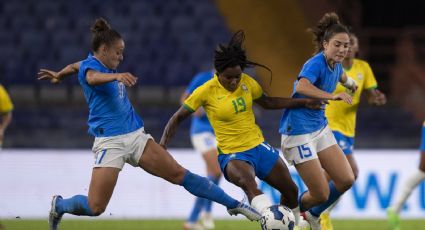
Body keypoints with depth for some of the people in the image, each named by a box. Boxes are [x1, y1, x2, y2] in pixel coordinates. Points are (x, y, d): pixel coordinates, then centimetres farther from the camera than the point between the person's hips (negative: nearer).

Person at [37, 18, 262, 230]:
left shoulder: (106, 66, 13)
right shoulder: (89, 66, -10)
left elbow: (77, 66, 34)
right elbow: (93, 77, -37)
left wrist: (60, 75, 55)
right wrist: (117, 76, -57)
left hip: (136, 137, 7)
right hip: (110, 142, -7)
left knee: (179, 174, 1)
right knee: (95, 207, -12)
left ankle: (234, 205, 6)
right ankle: (59, 205, 18)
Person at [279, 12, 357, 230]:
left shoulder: (335, 65, 4)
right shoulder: (316, 63, -22)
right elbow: (302, 87, -44)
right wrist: (332, 96, -53)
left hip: (320, 128, 9)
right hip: (299, 131, -8)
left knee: (346, 180, 2)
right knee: (321, 194, -7)